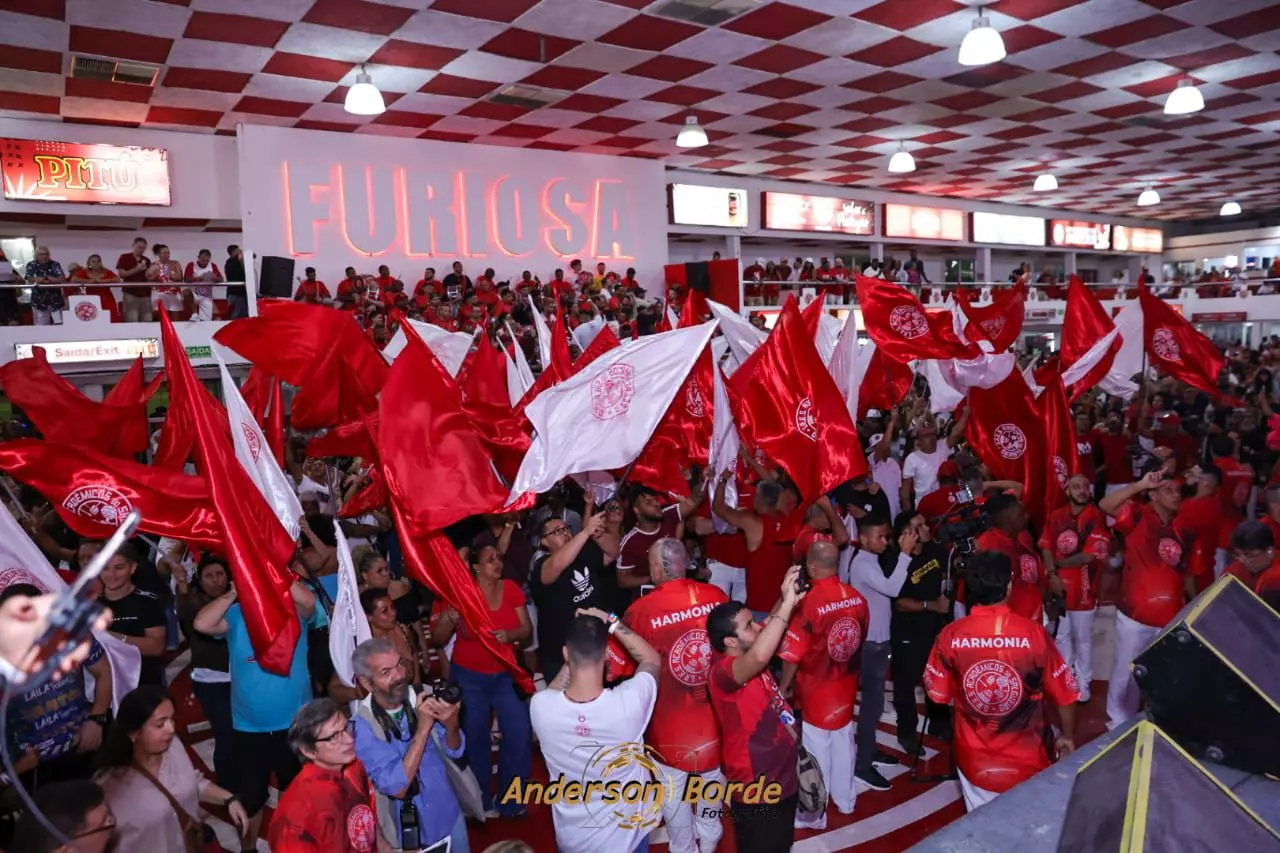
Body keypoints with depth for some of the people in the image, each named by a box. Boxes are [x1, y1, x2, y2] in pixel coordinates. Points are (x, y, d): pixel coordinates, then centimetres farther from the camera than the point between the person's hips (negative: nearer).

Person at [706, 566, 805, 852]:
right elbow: (760, 657, -48)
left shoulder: (747, 654, 0)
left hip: (782, 777, 9)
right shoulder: (723, 671, -27)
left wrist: (787, 598, -9)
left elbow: (772, 624, 12)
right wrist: (787, 604, -43)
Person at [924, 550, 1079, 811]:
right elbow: (1064, 693, -7)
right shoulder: (1033, 633, -18)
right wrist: (1068, 736, 12)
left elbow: (938, 694, -2)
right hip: (1026, 762, -1)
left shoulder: (950, 635, -15)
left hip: (974, 763, 1)